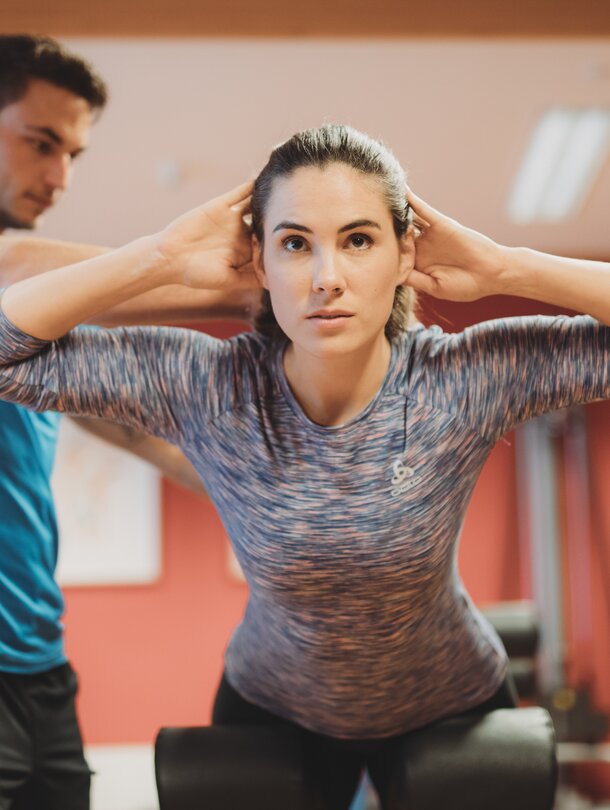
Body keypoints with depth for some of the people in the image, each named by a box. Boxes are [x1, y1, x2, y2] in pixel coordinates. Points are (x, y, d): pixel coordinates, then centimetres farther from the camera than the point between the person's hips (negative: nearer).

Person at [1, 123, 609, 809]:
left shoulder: (467, 380, -26)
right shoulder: (205, 388, -24)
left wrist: (504, 268, -33)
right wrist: (159, 260, -30)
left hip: (451, 708, 0)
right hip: (270, 710, 1)